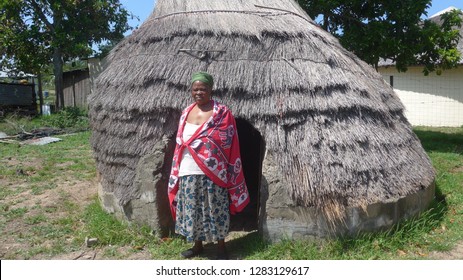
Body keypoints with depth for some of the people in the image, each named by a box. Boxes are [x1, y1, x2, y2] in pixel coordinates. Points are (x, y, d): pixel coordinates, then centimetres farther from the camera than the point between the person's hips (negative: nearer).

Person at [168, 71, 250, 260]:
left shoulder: (221, 112, -6)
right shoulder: (186, 112, 10)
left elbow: (224, 140, -13)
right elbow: (180, 142, 13)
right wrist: (177, 170, 7)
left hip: (212, 172, -5)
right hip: (188, 172, 5)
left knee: (215, 209, 5)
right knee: (193, 209, 14)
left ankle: (221, 247, 23)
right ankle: (197, 245, 32)